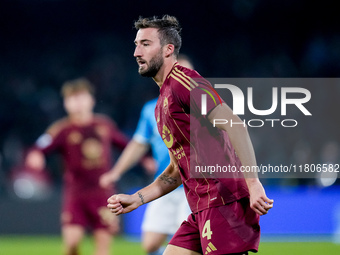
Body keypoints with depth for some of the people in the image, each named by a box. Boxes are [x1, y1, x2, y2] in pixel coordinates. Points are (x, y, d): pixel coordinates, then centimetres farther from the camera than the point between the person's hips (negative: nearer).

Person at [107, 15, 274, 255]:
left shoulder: (182, 81, -8)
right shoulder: (162, 104, 23)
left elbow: (235, 126, -19)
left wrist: (253, 182, -26)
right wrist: (136, 199, 18)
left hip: (225, 201, -10)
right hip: (202, 209, 10)